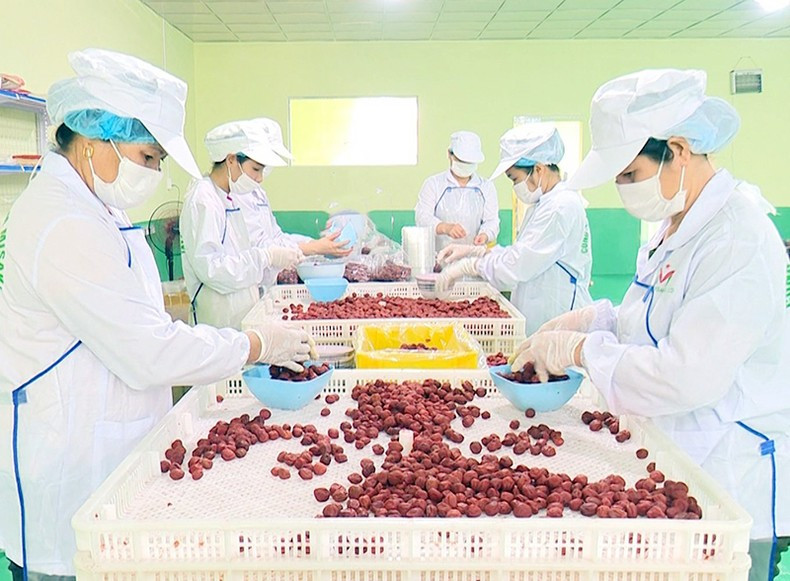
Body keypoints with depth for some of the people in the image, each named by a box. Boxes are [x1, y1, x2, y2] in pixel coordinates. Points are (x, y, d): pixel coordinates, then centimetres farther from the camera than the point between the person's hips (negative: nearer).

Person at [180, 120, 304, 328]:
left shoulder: (229, 198, 14)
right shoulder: (202, 200, -13)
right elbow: (210, 268, -21)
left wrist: (279, 254, 2)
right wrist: (267, 256, -19)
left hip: (243, 314, 9)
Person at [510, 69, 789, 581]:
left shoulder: (739, 240, -24)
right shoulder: (679, 227, 7)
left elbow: (686, 378, -29)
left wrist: (581, 349, -20)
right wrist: (579, 323, 1)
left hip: (730, 482, -9)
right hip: (670, 459, 9)